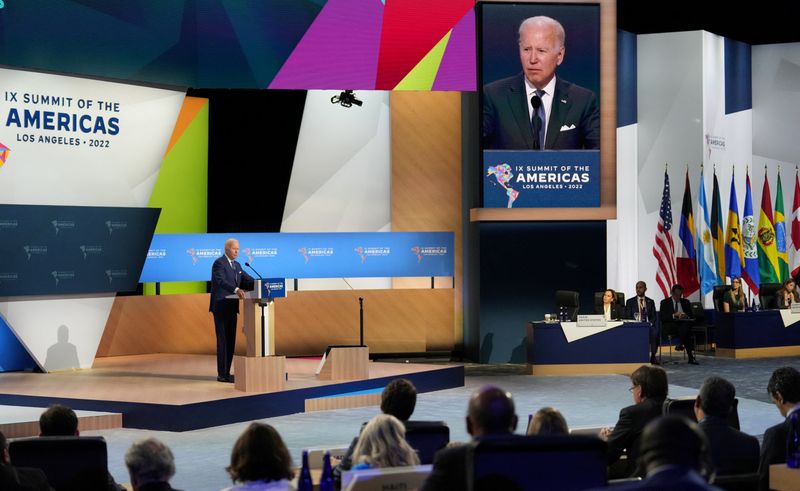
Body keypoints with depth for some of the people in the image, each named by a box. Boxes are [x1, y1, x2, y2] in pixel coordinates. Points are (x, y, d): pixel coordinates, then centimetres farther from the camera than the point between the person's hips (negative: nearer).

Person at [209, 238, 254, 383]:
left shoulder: (236, 265, 17)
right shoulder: (219, 263, -11)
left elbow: (247, 279, 13)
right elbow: (220, 281, -27)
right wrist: (236, 290, -42)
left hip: (231, 308, 9)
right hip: (221, 307, -9)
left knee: (230, 341, 9)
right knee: (223, 341, -8)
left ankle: (226, 372, 14)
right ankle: (222, 374, -6)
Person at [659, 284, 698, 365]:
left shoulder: (686, 302, 21)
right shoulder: (665, 302, 10)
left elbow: (691, 315, 13)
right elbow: (663, 317, -3)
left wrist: (686, 316, -12)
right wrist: (674, 315, -19)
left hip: (683, 323, 3)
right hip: (670, 325, -3)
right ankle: (691, 356, -38)